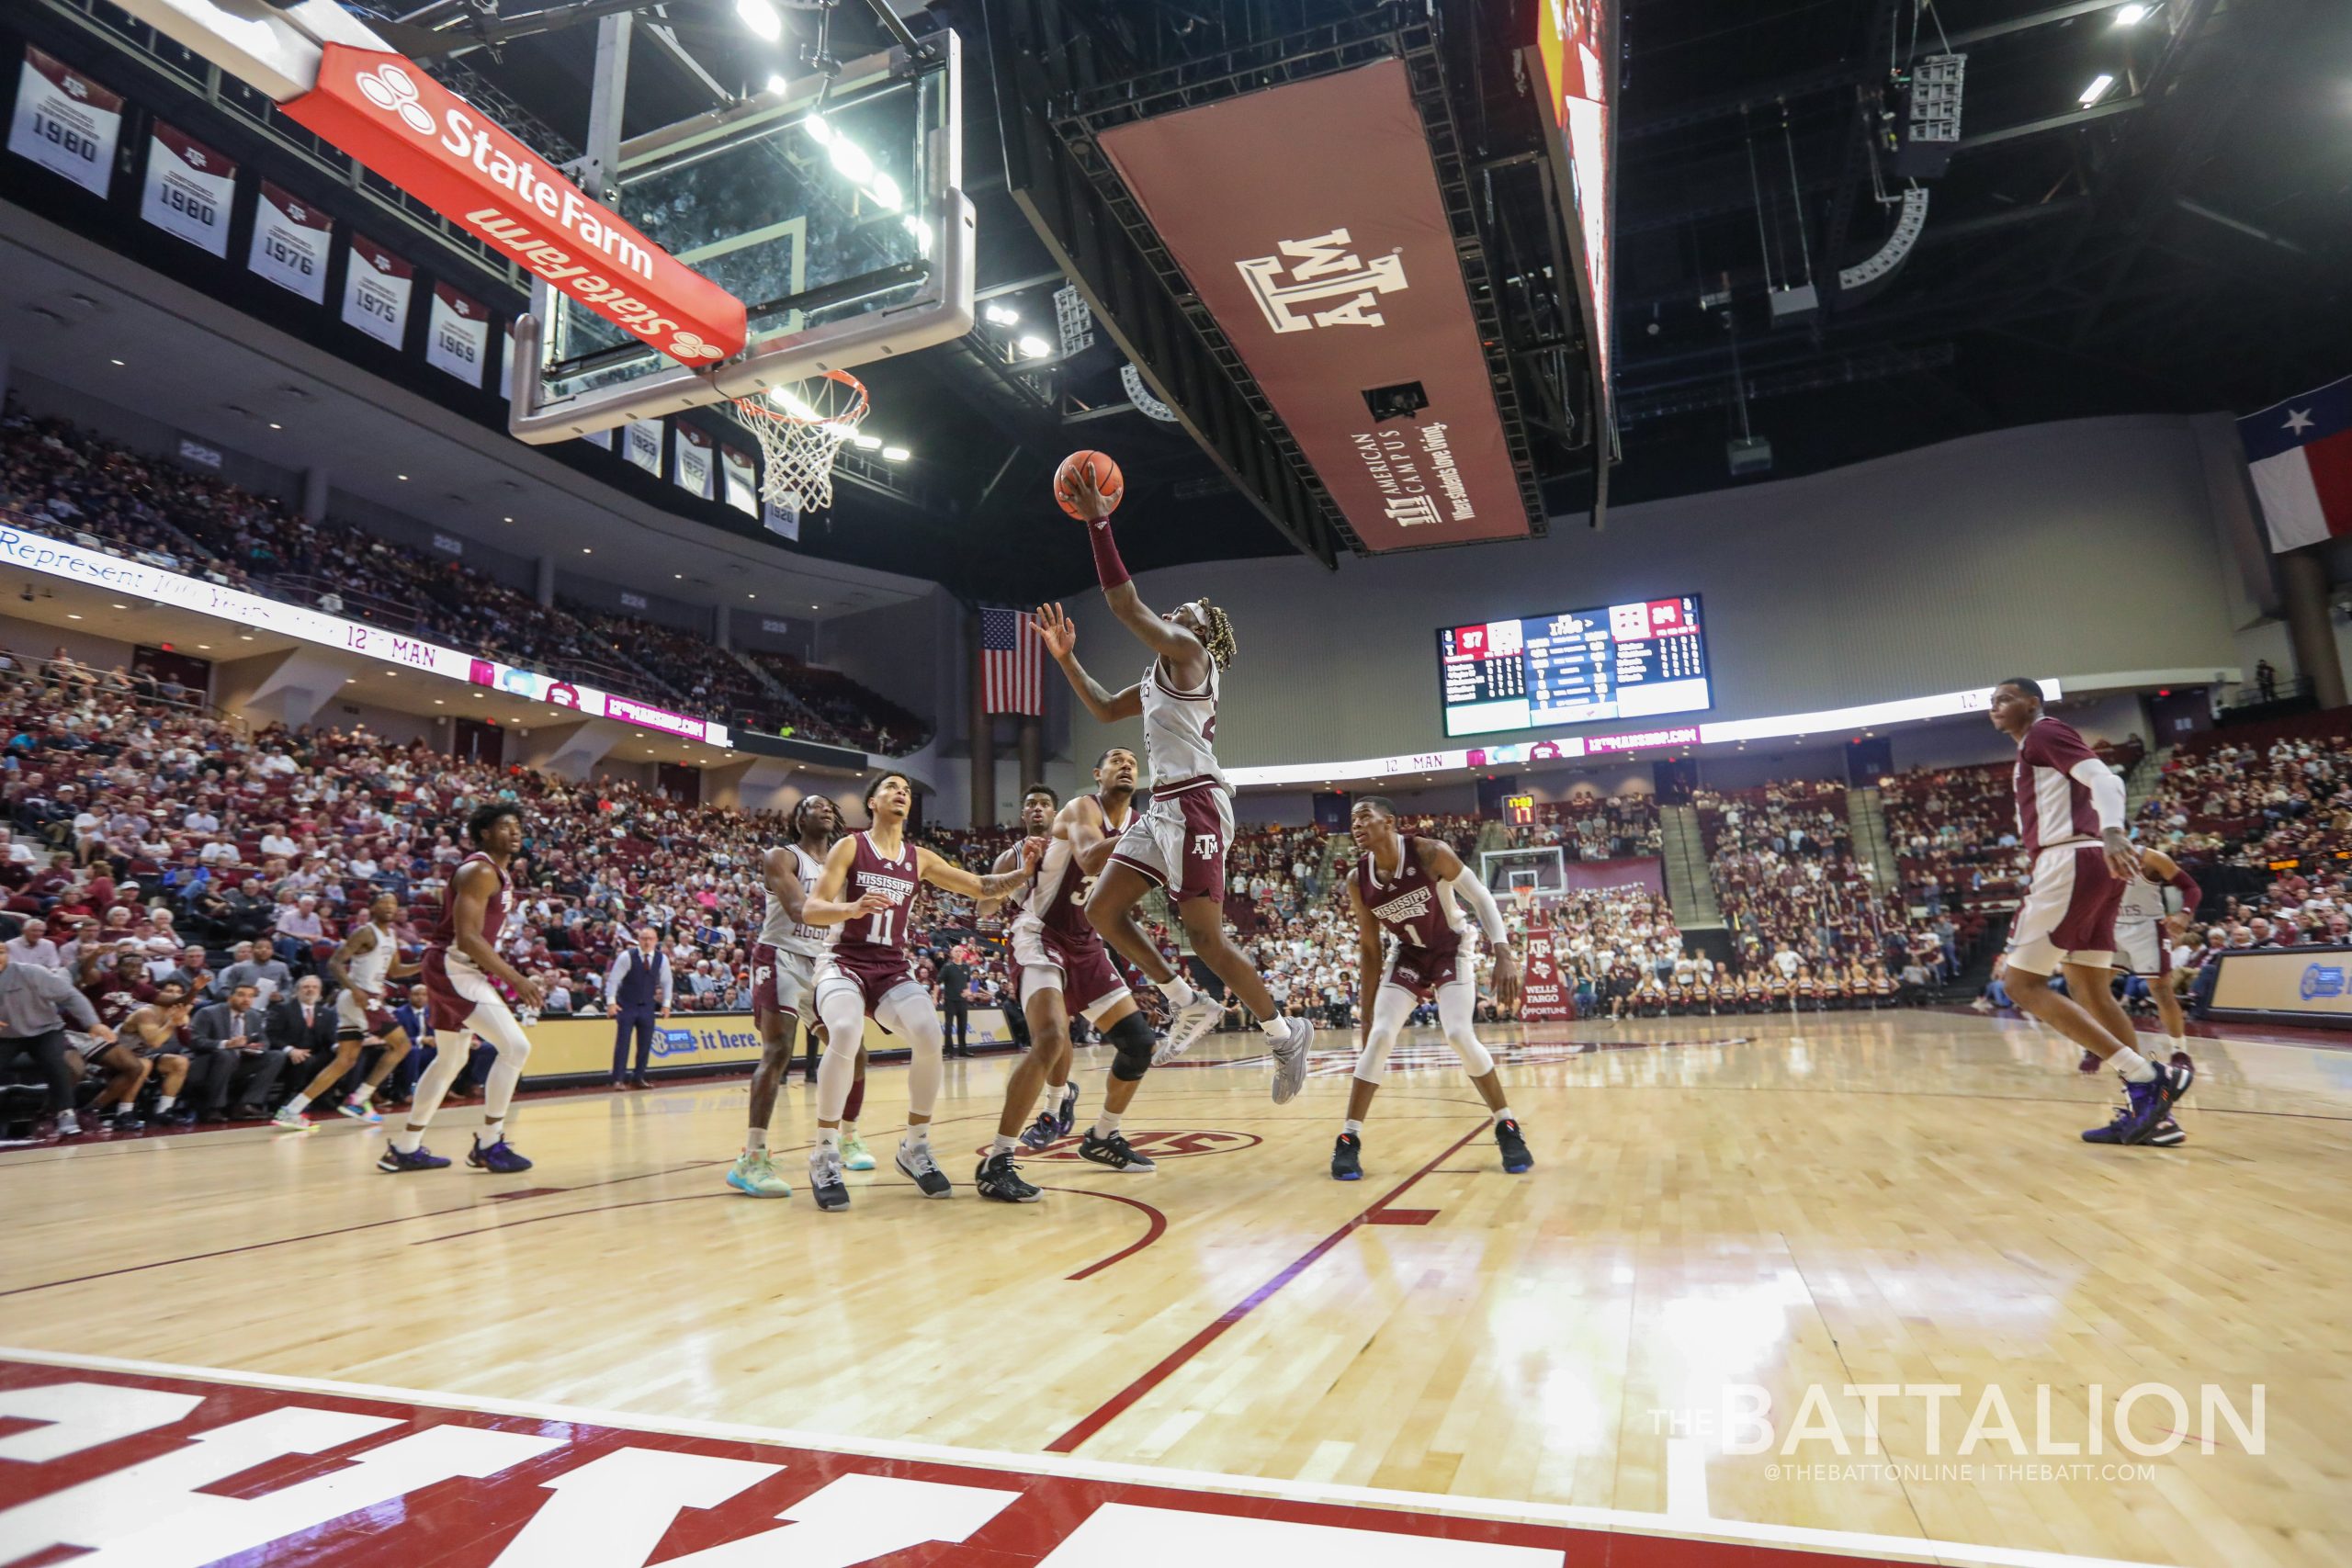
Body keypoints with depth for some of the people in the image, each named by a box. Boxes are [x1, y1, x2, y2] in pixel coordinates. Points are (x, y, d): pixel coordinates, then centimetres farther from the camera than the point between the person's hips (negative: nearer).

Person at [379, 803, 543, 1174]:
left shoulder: (498, 873, 14)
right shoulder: (480, 871, -17)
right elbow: (467, 936, -25)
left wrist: (506, 976, 17)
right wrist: (514, 978, -27)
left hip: (460, 970, 11)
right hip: (453, 969, -11)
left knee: (451, 1060, 20)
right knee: (515, 1046, -15)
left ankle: (405, 1148, 31)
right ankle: (488, 1144, -6)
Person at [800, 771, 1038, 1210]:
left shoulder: (920, 859, 10)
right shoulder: (849, 847, -1)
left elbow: (981, 888, 11)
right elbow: (810, 911, -9)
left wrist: (1023, 873, -7)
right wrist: (853, 907, -30)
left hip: (893, 970, 3)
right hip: (844, 963, -3)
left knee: (930, 1038, -23)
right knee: (845, 1034, -34)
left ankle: (915, 1148, -2)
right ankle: (825, 1157, -16)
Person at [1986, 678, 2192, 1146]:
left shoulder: (2044, 731, -3)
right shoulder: (2037, 749, 26)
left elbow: (2104, 778, -18)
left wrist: (2112, 833, -36)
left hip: (2069, 862, -10)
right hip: (2092, 866, 10)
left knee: (2024, 985, -9)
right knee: (2090, 990, 11)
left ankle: (2145, 1078, -14)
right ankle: (2148, 1108, 11)